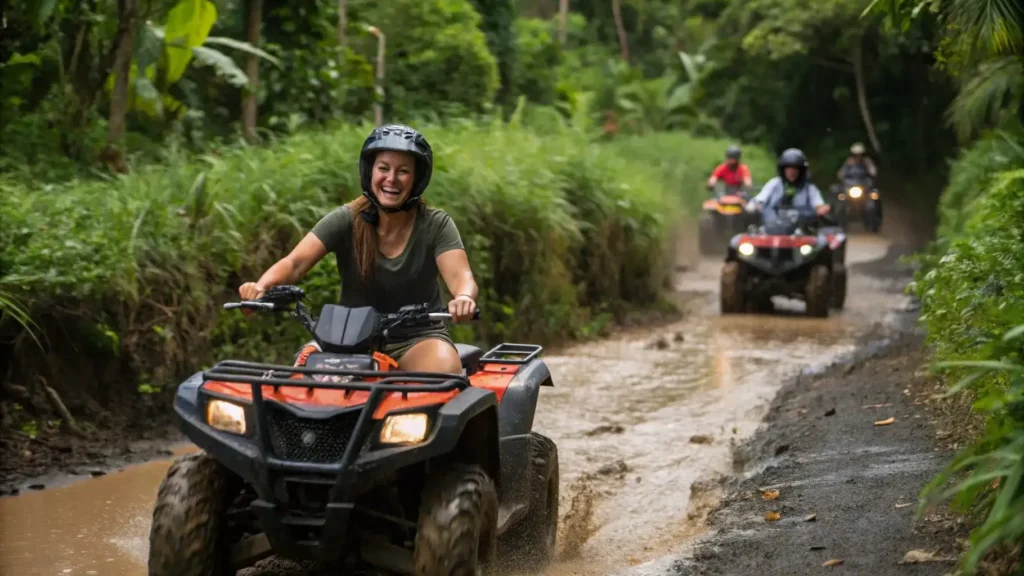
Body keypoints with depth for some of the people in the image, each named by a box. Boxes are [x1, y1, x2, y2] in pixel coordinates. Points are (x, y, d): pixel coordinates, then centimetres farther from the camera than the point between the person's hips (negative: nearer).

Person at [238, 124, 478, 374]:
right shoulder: (346, 220, -5)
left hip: (419, 338, -1)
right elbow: (295, 262, -16)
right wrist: (261, 285, -39)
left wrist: (464, 298, -46)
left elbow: (460, 276, -20)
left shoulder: (436, 225, -6)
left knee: (445, 370, -32)